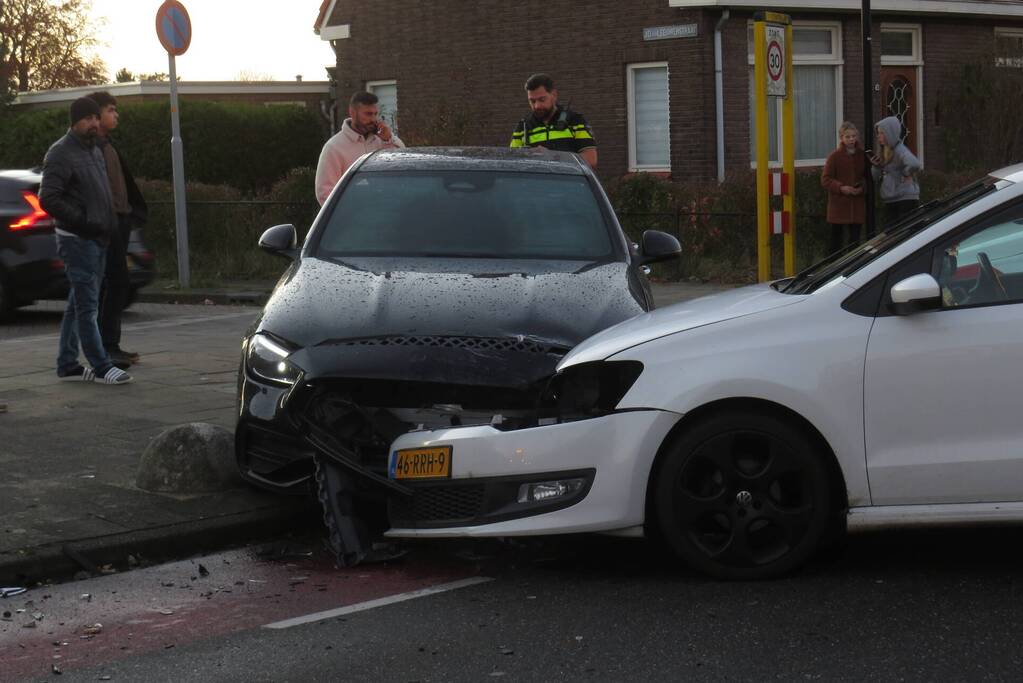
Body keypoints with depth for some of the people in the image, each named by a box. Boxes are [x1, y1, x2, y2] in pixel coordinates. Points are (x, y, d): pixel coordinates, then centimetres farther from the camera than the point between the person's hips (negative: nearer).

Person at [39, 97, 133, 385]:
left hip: (97, 239, 9)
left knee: (78, 304, 12)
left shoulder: (95, 151, 17)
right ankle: (101, 367, -5)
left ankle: (67, 364, 19)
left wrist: (110, 224, 12)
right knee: (87, 305, -7)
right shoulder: (61, 153, -11)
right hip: (76, 240, -9)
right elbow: (48, 199, -18)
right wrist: (83, 222, -20)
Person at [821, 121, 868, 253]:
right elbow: (825, 179, -5)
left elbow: (867, 176, 13)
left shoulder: (862, 155, 6)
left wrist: (862, 188, -8)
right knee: (836, 238, 1)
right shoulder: (834, 156, -4)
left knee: (854, 238, 5)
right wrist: (841, 188, -19)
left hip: (857, 205, 3)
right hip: (839, 205, -3)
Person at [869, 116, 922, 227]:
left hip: (906, 200, -9)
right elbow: (876, 177, 17)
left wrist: (906, 174, -17)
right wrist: (875, 166, -2)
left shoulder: (900, 150, -15)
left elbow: (915, 165, -35)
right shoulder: (884, 152, 11)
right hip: (889, 201, 9)